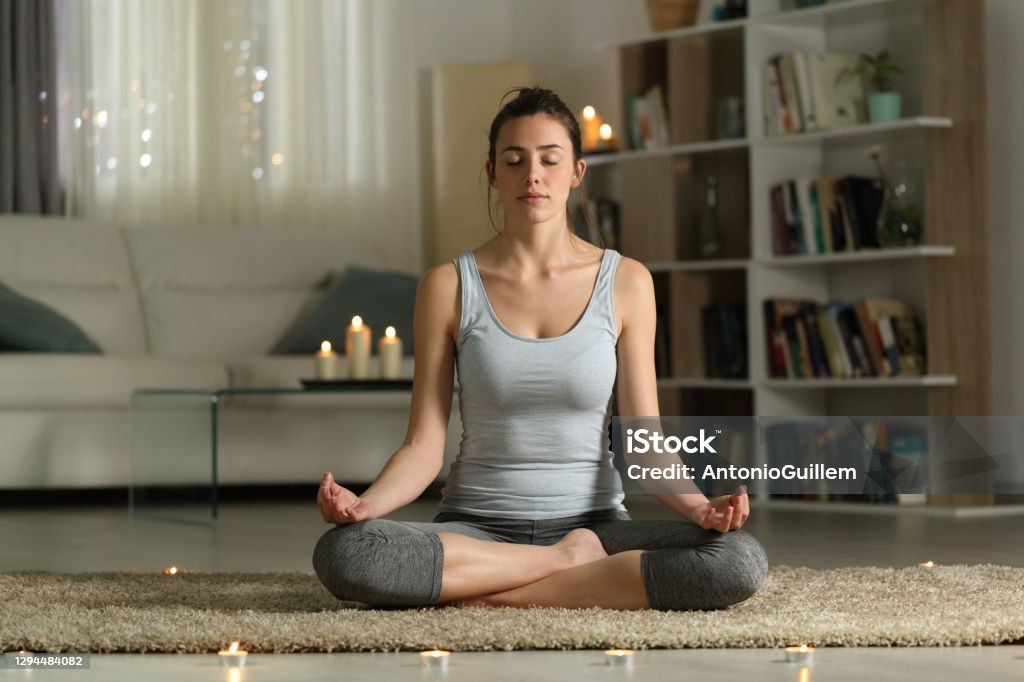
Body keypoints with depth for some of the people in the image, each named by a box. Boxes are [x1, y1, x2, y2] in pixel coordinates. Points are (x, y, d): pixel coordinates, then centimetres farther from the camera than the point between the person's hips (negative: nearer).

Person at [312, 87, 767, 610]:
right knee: (342, 553, -33)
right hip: (474, 529, 0)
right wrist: (365, 504, -23)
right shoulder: (448, 286, 1)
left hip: (593, 522, 0)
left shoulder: (625, 283, 2)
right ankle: (571, 564, -16)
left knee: (740, 559, -29)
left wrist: (698, 507, -21)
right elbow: (423, 446, -2)